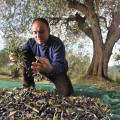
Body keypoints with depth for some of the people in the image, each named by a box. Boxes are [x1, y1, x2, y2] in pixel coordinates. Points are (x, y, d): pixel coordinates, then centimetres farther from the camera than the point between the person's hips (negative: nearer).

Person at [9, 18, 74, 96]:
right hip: (43, 69, 3)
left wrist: (50, 69, -66)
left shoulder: (57, 43, -30)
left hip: (58, 72, -3)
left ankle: (57, 85, 10)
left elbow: (59, 65, -41)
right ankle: (28, 85, -4)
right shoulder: (31, 42, -13)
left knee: (66, 92, -28)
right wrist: (15, 55, -40)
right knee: (25, 57, -16)